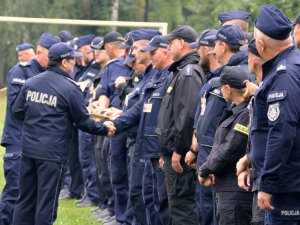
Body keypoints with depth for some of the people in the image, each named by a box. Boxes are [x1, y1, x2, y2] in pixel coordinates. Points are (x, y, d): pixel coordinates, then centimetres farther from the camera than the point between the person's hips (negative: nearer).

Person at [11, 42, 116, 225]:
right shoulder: (70, 88, -12)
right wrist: (105, 129, 10)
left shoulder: (31, 82, 4)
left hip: (28, 148, 6)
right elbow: (83, 122, -5)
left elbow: (17, 111, 9)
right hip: (52, 153, -6)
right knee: (47, 203, 1)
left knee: (26, 199, 14)